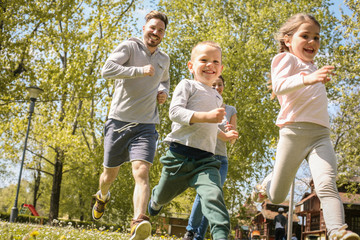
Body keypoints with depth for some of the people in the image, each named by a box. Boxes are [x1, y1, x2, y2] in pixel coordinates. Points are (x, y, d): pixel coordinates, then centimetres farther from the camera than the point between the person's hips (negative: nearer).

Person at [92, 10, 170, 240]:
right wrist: (140, 70, -23)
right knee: (110, 173, 14)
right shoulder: (129, 47, -2)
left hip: (145, 126, 2)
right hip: (119, 121, -2)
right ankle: (102, 197, 48)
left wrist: (163, 92, 12)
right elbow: (107, 69, -17)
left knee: (141, 172, -20)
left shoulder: (164, 59, 15)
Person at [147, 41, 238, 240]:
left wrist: (225, 135, 26)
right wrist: (206, 116, -28)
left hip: (205, 159, 3)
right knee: (164, 196, 18)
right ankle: (155, 200, 54)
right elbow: (174, 111, -19)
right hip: (179, 154, -3)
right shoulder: (187, 85, -1)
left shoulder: (217, 98, 20)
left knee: (213, 195, -23)